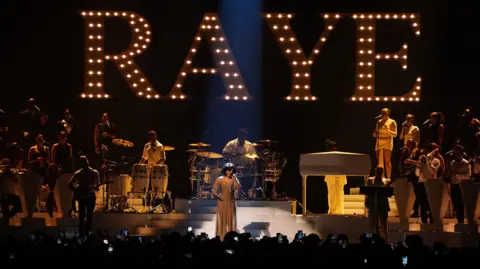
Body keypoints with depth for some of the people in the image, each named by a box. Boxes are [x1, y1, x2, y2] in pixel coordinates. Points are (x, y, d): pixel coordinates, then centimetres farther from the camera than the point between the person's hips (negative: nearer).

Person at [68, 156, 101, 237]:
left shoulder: (94, 172, 3)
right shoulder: (78, 174, 2)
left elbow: (97, 184, 4)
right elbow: (70, 185, 6)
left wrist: (96, 187, -19)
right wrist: (77, 191, -9)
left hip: (90, 196, 0)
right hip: (82, 196, 0)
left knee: (89, 216, 0)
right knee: (82, 216, -4)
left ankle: (88, 234, 6)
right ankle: (81, 234, -1)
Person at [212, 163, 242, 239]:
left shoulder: (234, 179, 6)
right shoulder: (220, 179, -4)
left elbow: (239, 188, -8)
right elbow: (214, 190, -6)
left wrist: (235, 180, -14)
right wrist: (217, 196, -22)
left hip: (231, 203, 3)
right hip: (222, 202, -3)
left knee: (231, 221, 5)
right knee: (222, 220, -3)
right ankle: (220, 238, -1)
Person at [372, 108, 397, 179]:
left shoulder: (392, 122, -1)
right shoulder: (379, 122, 14)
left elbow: (395, 134, -6)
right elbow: (376, 132, 22)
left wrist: (388, 130, -21)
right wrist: (375, 134, -1)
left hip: (387, 143, -5)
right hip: (379, 143, 5)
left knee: (387, 161, -7)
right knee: (379, 162, 0)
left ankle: (388, 178, -7)